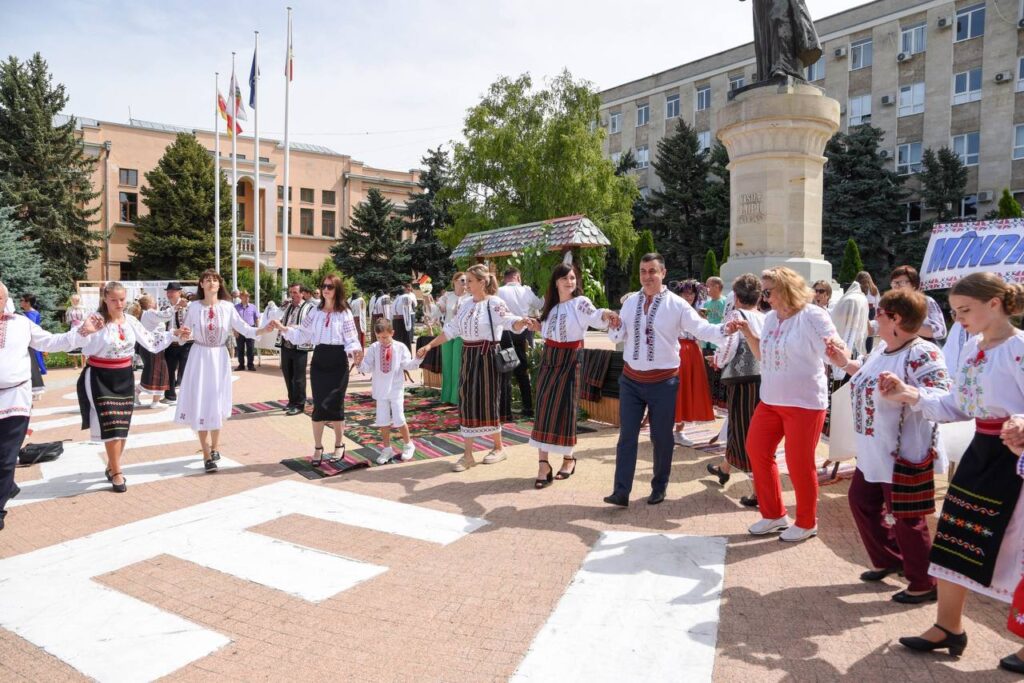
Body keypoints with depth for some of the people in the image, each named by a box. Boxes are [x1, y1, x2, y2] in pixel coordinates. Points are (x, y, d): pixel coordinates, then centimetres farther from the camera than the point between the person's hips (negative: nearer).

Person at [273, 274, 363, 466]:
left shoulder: (345, 313, -2)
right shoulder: (315, 311, 8)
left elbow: (351, 340, -6)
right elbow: (302, 334, 8)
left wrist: (355, 352, -26)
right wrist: (284, 329, -5)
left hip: (338, 361, -3)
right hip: (319, 360, 3)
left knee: (335, 404, 1)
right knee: (318, 405, 3)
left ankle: (339, 445, 20)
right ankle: (318, 448, 14)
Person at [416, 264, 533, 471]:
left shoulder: (494, 303, -11)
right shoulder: (466, 305, 10)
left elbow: (510, 321, -27)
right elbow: (451, 330, 14)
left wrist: (522, 322, -49)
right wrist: (429, 345, 10)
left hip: (486, 357, -7)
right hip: (469, 357, 7)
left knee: (486, 402, 1)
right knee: (467, 402, 5)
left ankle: (499, 448, 22)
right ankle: (468, 455, 11)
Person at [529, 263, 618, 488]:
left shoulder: (580, 302, -10)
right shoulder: (550, 304, 7)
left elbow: (594, 317, -33)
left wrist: (606, 313, -52)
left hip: (569, 362, -5)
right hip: (548, 360, 5)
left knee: (565, 409, 0)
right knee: (543, 409, -2)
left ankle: (568, 458, 22)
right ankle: (543, 465, 1)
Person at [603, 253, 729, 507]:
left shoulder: (676, 305, -8)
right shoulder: (630, 302, 5)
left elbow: (701, 328, -18)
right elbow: (618, 337, 8)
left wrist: (724, 329, -36)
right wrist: (615, 327, -15)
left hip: (663, 382, -3)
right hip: (631, 379, 3)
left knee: (661, 437, 9)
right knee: (627, 436, 2)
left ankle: (659, 488, 27)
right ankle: (621, 492, 4)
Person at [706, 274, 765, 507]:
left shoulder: (736, 315, -4)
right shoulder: (767, 319, 12)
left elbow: (729, 346, -15)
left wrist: (718, 359, 7)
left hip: (744, 381, -6)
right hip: (765, 380, 6)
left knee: (744, 434, 5)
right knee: (737, 427, 20)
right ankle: (724, 468, 36)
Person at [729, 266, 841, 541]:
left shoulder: (812, 316, -14)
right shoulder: (770, 318, 8)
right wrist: (747, 332, 7)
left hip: (805, 403, -8)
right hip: (770, 400, 8)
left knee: (799, 463, 2)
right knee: (756, 450, 11)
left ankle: (806, 523, 24)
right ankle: (774, 515, 27)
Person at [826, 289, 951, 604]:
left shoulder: (923, 354, -22)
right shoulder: (882, 348, 6)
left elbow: (942, 399, -30)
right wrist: (846, 363, 16)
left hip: (905, 456, -9)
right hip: (873, 453, 10)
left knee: (907, 519, 4)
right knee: (861, 501, 19)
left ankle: (925, 584, 25)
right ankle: (887, 560, 39)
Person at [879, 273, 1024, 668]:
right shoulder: (973, 347, 8)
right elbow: (956, 408, 12)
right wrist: (911, 396, 2)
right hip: (980, 452, 8)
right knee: (953, 540, 12)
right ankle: (948, 627, 27)